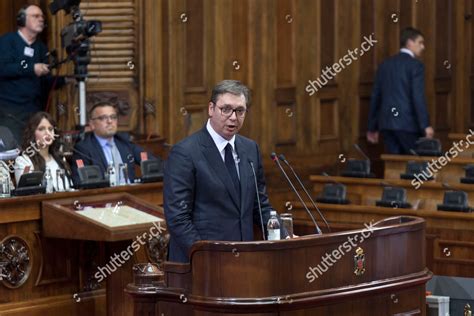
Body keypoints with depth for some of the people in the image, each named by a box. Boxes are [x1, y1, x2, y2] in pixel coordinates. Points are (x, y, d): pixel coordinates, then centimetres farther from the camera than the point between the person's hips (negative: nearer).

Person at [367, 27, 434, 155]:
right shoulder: (415, 65, -5)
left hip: (386, 123, 6)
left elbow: (375, 97, 15)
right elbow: (418, 97, -14)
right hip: (407, 124, -6)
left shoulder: (385, 65, 15)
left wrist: (372, 128, 19)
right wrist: (425, 126, -16)